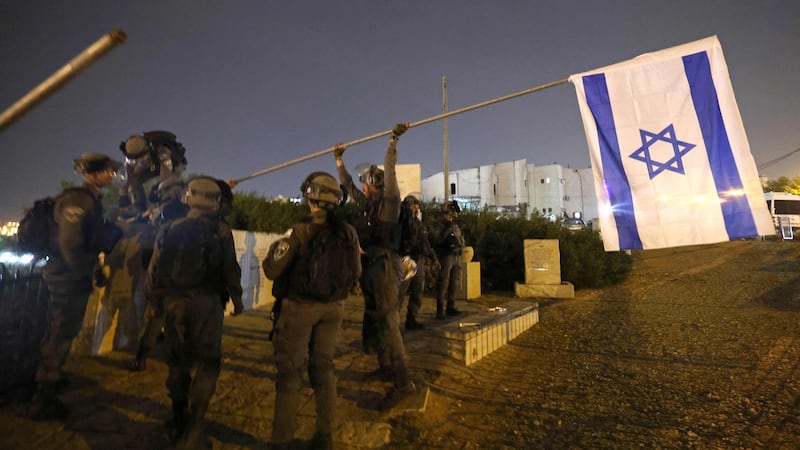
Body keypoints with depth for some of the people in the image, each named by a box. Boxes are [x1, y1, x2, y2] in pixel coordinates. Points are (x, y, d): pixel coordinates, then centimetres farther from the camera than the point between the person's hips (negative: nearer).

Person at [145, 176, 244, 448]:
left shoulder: (170, 230, 4)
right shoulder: (221, 231, -5)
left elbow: (155, 269, 4)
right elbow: (230, 270, -5)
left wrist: (155, 298, 16)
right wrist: (236, 299, 7)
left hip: (174, 303, 4)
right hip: (206, 302, -3)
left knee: (178, 361, 17)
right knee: (207, 362, 4)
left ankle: (180, 423, 29)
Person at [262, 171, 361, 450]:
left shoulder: (301, 231, -17)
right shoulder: (348, 232, -4)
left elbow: (271, 270, -13)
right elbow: (356, 274, 4)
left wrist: (274, 248, 5)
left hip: (300, 307, -4)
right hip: (333, 308, 4)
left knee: (290, 372, 10)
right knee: (323, 367, 18)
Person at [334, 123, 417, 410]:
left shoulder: (389, 200, -3)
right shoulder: (368, 204, 16)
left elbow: (390, 170, -15)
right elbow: (347, 185, 28)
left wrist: (393, 141, -16)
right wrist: (339, 160, 35)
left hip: (385, 265, -9)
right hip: (370, 266, 9)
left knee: (387, 321, -13)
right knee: (374, 319, 14)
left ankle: (403, 381, -10)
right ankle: (386, 367, 27)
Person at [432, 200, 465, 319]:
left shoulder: (455, 225, 17)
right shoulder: (439, 225, -4)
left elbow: (461, 239, 24)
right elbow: (437, 239, -19)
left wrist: (461, 246, 4)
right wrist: (448, 229, -21)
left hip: (456, 257, 8)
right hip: (446, 257, -7)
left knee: (454, 284, 11)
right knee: (443, 285, -8)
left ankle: (451, 308, 21)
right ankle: (440, 310, -4)